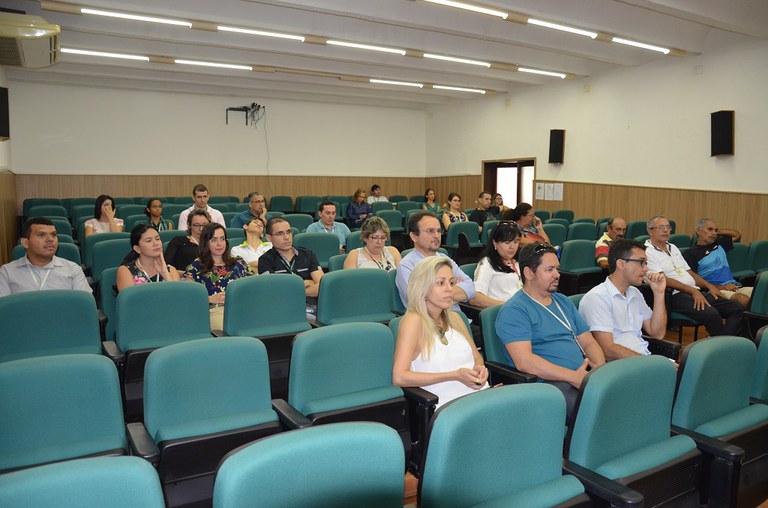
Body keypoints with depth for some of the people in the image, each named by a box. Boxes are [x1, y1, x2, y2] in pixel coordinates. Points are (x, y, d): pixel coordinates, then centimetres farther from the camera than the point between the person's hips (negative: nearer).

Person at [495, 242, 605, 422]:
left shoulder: (563, 301, 23)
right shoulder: (513, 311, -5)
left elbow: (589, 342, 23)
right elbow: (523, 361, -16)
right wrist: (574, 377, -19)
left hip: (583, 377, 8)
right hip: (549, 383, -8)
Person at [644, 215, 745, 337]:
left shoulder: (673, 248, 23)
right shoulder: (647, 252, -5)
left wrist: (709, 286, 9)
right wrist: (692, 290, -19)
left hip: (695, 292, 9)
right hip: (675, 296, -9)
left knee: (738, 308, -6)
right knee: (711, 314, -32)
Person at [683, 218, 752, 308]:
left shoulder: (719, 244, 22)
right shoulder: (691, 253, 0)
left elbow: (737, 235, 40)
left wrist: (718, 232, 25)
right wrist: (721, 287, -14)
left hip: (735, 286, 7)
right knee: (743, 299, -37)